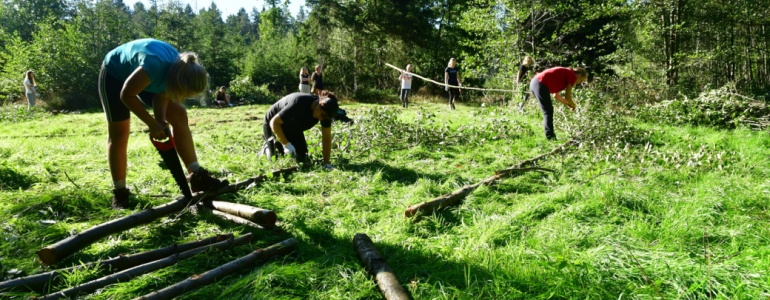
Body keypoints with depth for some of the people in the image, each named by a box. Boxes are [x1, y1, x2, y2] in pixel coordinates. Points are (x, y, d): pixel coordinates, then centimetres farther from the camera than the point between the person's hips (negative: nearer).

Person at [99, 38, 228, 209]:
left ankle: (196, 176, -3)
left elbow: (162, 95, -11)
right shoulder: (155, 66, -43)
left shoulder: (181, 70, -22)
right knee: (119, 133, -7)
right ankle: (119, 192, 4)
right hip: (115, 74, -6)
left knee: (179, 116, -5)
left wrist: (161, 122, -26)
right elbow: (126, 95, -31)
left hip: (144, 78, 6)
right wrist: (152, 124, -29)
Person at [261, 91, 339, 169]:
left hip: (293, 128, 5)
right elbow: (274, 122, -34)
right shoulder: (299, 104, -41)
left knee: (301, 159, 0)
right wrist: (286, 144, -40)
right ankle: (268, 145, 19)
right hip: (275, 124, -5)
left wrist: (327, 163, -24)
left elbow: (326, 137, -21)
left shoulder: (325, 112, -24)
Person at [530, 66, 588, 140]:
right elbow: (567, 96, -1)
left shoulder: (565, 74, 26)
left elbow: (556, 95, 30)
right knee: (548, 112, -4)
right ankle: (550, 137, -4)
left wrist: (568, 104, 31)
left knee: (548, 111, 17)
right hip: (541, 85, -10)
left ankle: (550, 135, 22)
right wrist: (573, 105, 16)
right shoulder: (572, 76, 0)